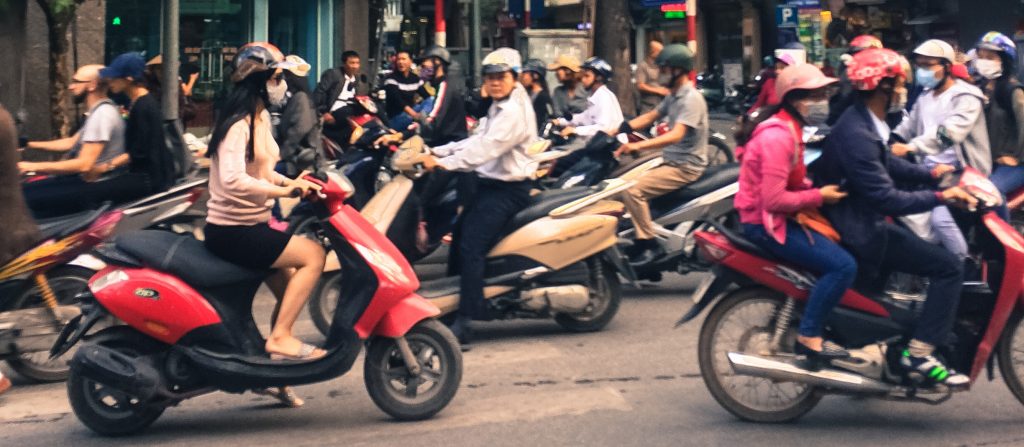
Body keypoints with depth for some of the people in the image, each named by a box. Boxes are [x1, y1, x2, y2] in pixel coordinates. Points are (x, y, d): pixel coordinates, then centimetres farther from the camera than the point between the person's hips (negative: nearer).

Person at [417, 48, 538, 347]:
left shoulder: (514, 111, -17)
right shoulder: (499, 107, 17)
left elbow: (485, 149, -27)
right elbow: (478, 141, 16)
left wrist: (443, 163, -31)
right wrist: (438, 152, 7)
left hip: (507, 189, -11)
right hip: (490, 183, 11)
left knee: (471, 246, -23)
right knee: (458, 236, 16)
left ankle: (463, 324, -27)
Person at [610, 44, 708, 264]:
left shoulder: (691, 99, -18)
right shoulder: (673, 96, 13)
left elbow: (676, 135, -30)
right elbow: (649, 117, 17)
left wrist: (639, 145, -39)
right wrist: (617, 130, 5)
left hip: (686, 167, -10)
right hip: (671, 161, 10)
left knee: (633, 191, -22)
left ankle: (649, 244, -15)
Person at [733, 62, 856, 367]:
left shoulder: (789, 128, 12)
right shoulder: (778, 136, -21)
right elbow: (773, 199, -26)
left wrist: (820, 187, 0)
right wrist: (819, 197, -16)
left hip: (777, 216, 11)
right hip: (766, 223, -11)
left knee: (844, 242, 16)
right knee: (843, 265, -20)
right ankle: (809, 338, -10)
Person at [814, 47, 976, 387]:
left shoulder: (863, 120, 5)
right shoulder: (857, 136, -28)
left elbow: (887, 165, 19)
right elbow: (888, 199, -30)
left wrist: (930, 174, 8)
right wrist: (941, 196, -25)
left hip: (861, 218, 11)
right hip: (859, 231, -11)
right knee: (949, 267, -12)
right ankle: (919, 355, -9)